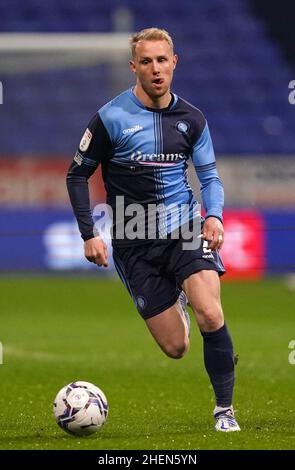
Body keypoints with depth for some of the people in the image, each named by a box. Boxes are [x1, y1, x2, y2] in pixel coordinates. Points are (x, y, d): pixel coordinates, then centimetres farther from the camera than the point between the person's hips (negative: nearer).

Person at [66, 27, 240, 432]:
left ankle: (225, 409, -6)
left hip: (186, 229, 1)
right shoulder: (111, 118, -7)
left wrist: (214, 215, -7)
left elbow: (209, 175, 13)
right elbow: (77, 175, 2)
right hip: (135, 243, -1)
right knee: (175, 348, -2)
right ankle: (175, 303, 38)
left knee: (210, 315, -24)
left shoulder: (191, 119, 3)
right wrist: (89, 235, -6)